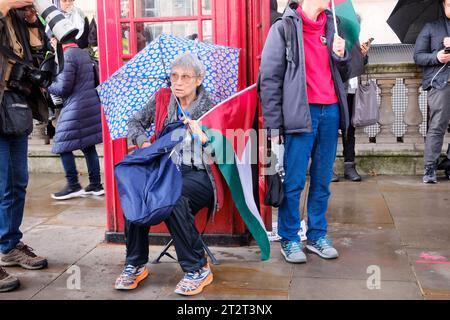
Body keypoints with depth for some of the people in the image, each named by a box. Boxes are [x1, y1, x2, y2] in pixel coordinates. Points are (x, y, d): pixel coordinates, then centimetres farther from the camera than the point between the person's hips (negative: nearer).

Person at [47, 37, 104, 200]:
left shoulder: (67, 56, -13)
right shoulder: (84, 53, 13)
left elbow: (62, 88, -15)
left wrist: (47, 86, 3)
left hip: (75, 108, -9)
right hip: (92, 105, 9)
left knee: (63, 146, 1)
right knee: (88, 146, 11)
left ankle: (73, 186, 3)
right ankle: (96, 184, 15)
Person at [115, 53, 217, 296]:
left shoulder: (210, 108, 0)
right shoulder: (161, 100, 9)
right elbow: (135, 123, 18)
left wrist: (203, 136, -22)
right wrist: (144, 141, -2)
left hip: (199, 175, -3)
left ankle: (198, 270, -18)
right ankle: (135, 265, -8)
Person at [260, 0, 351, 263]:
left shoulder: (331, 26, 16)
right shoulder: (284, 28, -1)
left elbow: (343, 75, 22)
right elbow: (270, 79, -5)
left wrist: (341, 55, 0)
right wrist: (274, 124, -10)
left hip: (331, 112, 5)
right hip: (301, 113, -5)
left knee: (322, 180, 9)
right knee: (294, 181, -2)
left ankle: (317, 236, 21)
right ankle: (289, 239, 12)